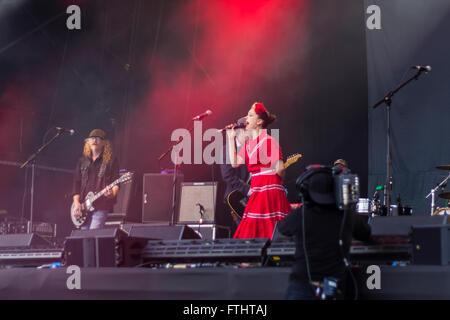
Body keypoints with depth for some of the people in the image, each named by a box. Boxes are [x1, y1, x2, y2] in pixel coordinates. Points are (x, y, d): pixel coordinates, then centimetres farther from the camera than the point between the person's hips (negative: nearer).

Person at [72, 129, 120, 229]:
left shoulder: (111, 160, 5)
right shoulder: (82, 161, 17)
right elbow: (76, 183, 13)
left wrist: (112, 193, -24)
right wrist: (76, 203, 2)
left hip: (101, 205, -5)